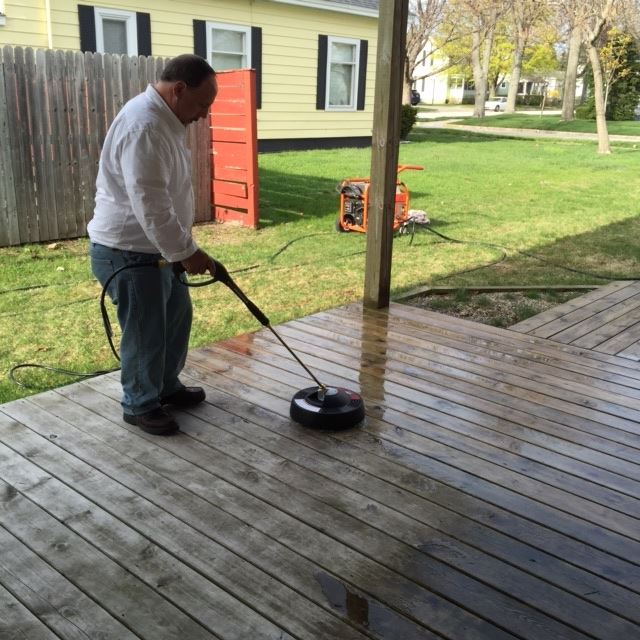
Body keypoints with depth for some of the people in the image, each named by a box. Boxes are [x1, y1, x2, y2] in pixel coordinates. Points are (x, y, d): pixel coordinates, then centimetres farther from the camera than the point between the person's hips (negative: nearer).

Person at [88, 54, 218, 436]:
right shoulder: (143, 127, -26)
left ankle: (167, 386, 37)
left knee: (176, 315, 20)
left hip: (155, 247, 10)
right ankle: (140, 405, 22)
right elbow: (150, 206, -29)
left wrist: (182, 248, 21)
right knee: (145, 332, 2)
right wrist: (187, 252, -22)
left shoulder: (165, 118, 8)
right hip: (127, 251, -10)